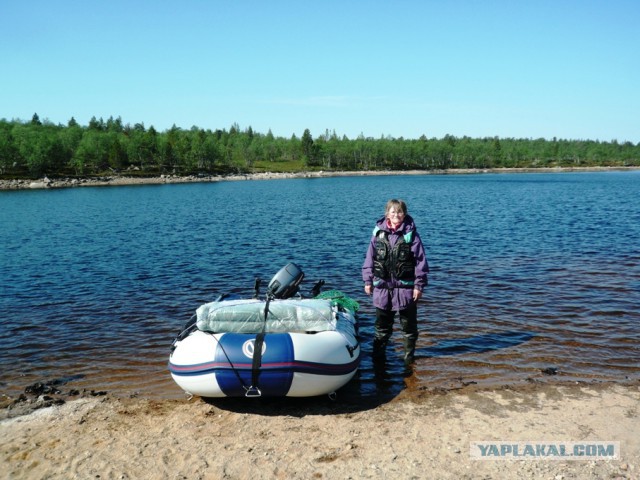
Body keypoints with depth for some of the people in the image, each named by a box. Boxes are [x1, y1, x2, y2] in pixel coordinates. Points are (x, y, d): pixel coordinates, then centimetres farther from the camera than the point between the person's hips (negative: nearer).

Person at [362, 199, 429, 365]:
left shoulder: (411, 234, -6)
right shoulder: (378, 233, 1)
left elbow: (421, 261, -5)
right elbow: (370, 258, 7)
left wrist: (419, 285, -7)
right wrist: (368, 281, 6)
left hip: (405, 287, -2)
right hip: (382, 286, 2)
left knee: (408, 324, 10)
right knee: (382, 323, 13)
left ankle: (409, 354, 24)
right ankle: (378, 353, 25)